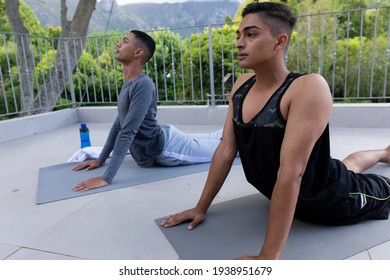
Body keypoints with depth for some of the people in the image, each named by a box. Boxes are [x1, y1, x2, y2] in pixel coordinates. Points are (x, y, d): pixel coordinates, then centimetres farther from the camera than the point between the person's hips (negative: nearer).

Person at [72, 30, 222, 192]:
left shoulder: (143, 85, -27)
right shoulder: (129, 84, 2)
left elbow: (127, 133, -32)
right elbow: (118, 124, 9)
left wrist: (106, 178, -31)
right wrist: (101, 159, 11)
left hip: (165, 150, -8)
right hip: (161, 139, 8)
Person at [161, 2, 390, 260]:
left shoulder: (310, 88, -36)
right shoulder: (242, 86, -16)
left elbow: (291, 172, -40)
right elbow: (226, 150, -13)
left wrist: (269, 256, -37)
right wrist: (201, 207, -9)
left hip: (331, 199, -6)